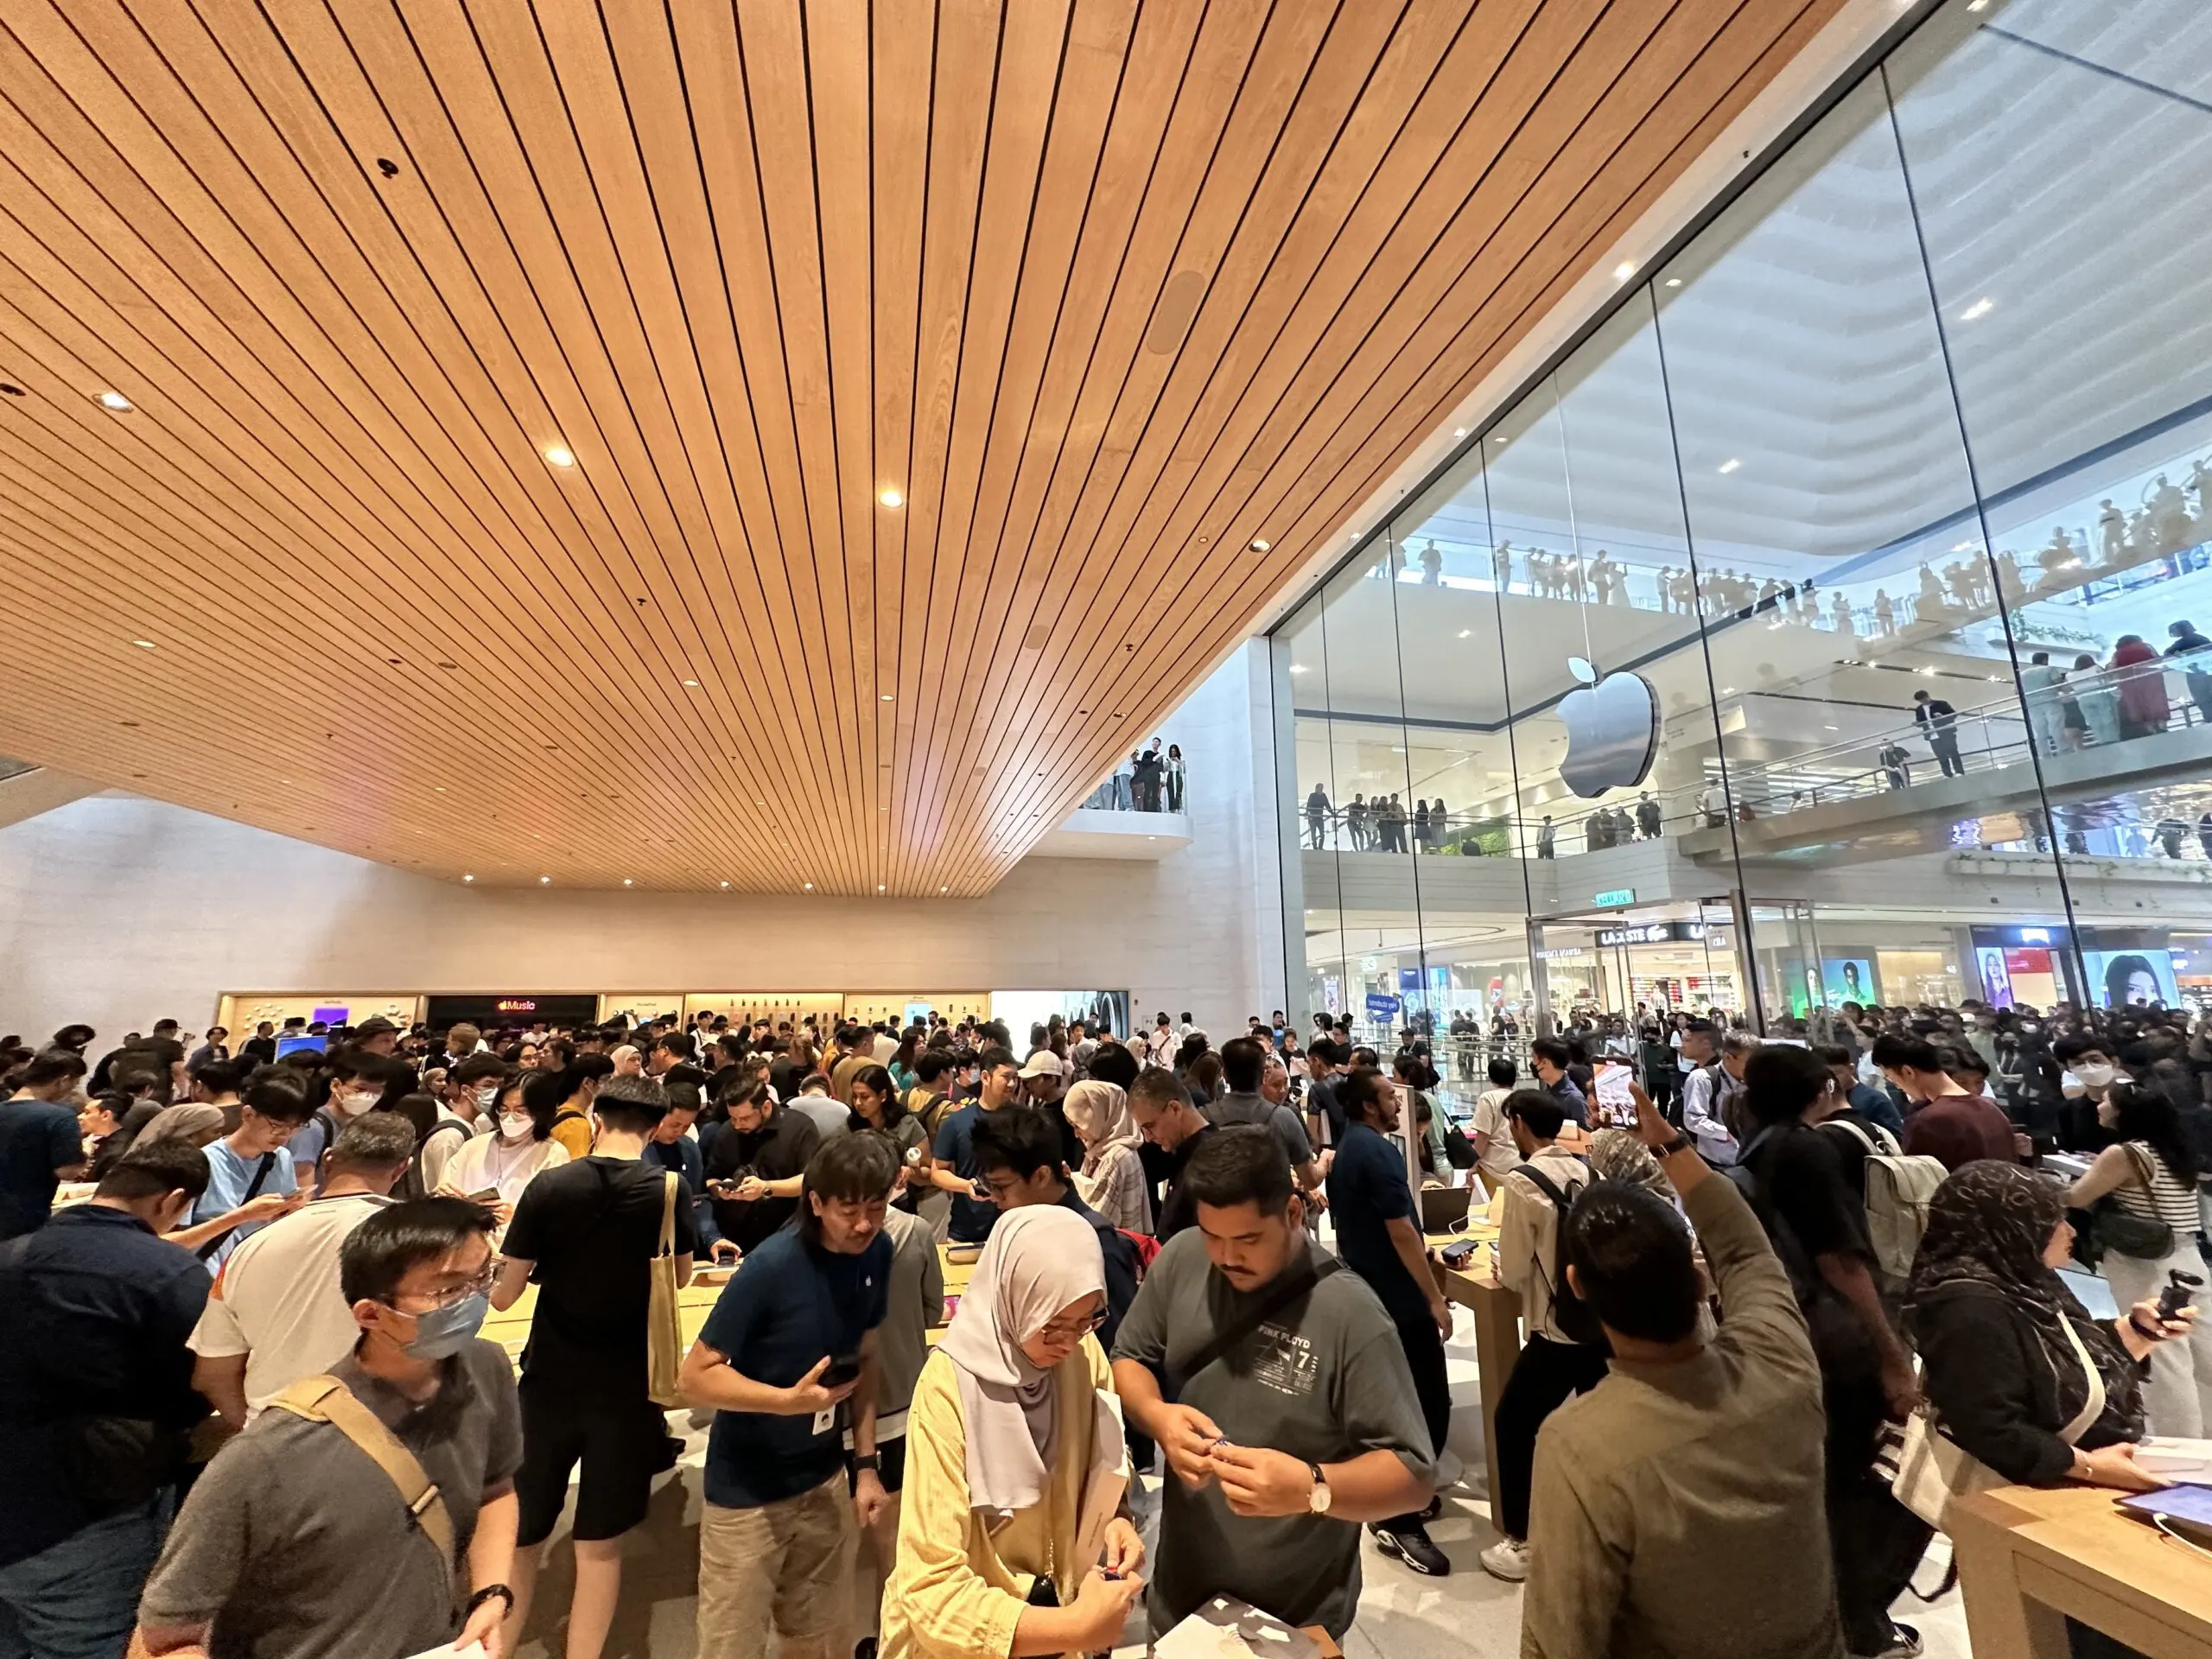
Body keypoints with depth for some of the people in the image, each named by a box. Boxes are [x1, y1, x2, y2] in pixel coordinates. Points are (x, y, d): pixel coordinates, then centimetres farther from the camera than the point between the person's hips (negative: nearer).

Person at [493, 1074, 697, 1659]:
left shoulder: (549, 1185, -12)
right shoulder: (668, 1189, -12)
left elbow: (504, 1295, -5)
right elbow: (681, 1275, 4)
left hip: (550, 1378, 1)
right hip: (626, 1384, -1)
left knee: (519, 1531, 23)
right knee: (599, 1544, 14)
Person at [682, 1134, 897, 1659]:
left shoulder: (876, 1252, -9)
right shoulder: (771, 1267, -26)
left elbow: (864, 1358, 3)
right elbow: (697, 1375, -20)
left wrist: (866, 1463, -1)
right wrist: (790, 1399, -31)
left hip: (825, 1480, 5)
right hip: (747, 1491, -5)